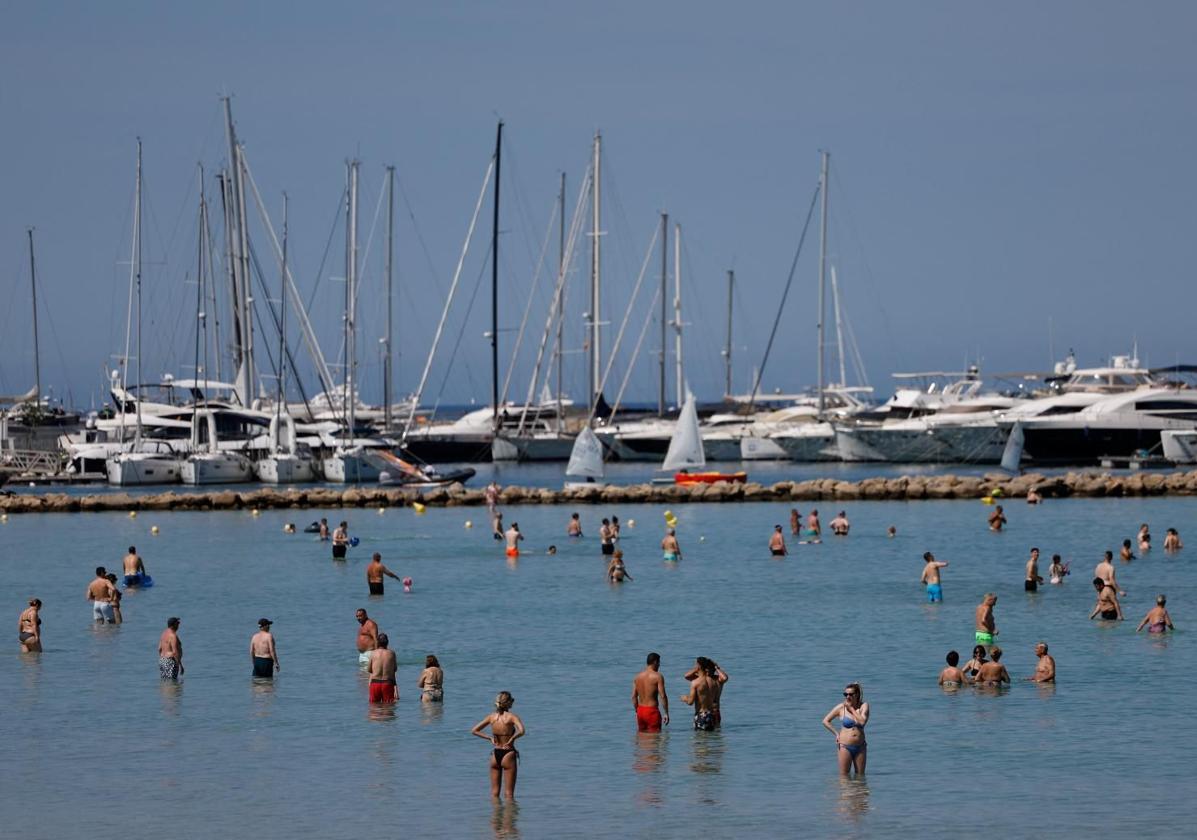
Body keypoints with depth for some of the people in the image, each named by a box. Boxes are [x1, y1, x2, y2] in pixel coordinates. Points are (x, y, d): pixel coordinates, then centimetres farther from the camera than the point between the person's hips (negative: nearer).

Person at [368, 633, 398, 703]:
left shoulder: (374, 653, -2)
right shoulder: (391, 653, -1)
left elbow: (370, 670, 9)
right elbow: (395, 669, 11)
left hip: (375, 682, 0)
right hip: (388, 683, 0)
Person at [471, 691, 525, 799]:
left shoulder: (491, 716, 2)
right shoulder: (512, 716, -12)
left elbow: (474, 731, 6)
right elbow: (521, 731, -29)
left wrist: (489, 738, 4)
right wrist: (512, 739, -13)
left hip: (495, 755, 4)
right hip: (508, 754, -4)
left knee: (494, 793, 14)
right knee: (509, 793, 4)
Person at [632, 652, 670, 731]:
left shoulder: (637, 677, 8)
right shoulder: (657, 676, -9)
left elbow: (634, 697, 9)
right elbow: (663, 696, -13)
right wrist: (666, 713, -7)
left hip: (640, 710, 6)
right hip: (652, 710, -6)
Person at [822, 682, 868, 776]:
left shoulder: (864, 706, -1)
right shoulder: (841, 707, -2)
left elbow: (862, 721, -18)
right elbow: (825, 721, 5)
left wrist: (851, 709, -11)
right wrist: (837, 734, -1)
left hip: (860, 747, 1)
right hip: (845, 747, -1)